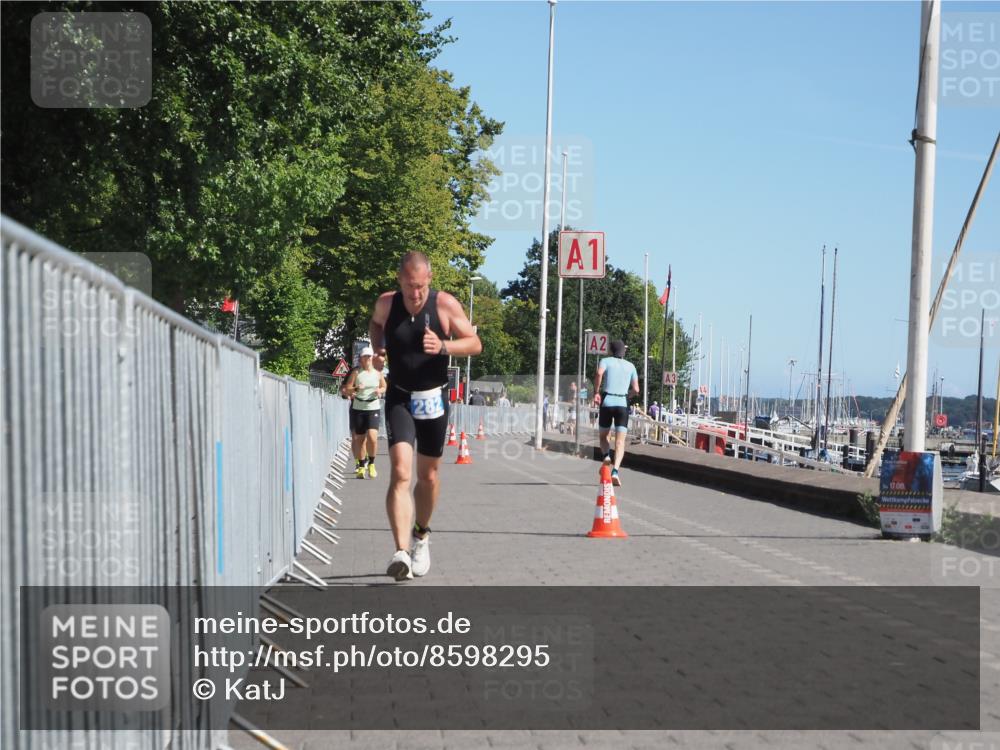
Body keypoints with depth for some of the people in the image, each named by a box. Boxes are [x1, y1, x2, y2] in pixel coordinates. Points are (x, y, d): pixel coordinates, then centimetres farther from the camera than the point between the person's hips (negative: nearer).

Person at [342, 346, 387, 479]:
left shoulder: (378, 372, 6)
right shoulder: (356, 372, 2)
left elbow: (384, 387, 19)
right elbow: (346, 390, 0)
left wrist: (380, 391, -2)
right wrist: (356, 389, -20)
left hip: (373, 408, 0)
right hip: (358, 409, 0)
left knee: (372, 437, -17)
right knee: (359, 439, 3)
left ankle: (371, 464, 2)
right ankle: (361, 466, 15)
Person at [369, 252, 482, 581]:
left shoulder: (445, 304, -11)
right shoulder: (386, 304, -6)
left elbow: (475, 344, -7)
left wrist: (443, 346, -25)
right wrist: (377, 346, 0)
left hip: (434, 398, 1)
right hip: (399, 397, -1)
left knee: (428, 476, 13)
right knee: (400, 473, -18)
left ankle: (421, 534, 39)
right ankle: (401, 551, -27)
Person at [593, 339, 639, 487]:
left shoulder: (606, 361, 8)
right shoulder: (630, 366, 15)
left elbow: (599, 373, -16)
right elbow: (636, 390, 8)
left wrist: (596, 392, -9)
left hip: (606, 402, 0)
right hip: (623, 404, 1)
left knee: (604, 435, 19)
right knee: (620, 441, -4)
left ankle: (606, 456, -10)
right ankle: (615, 471, -23)